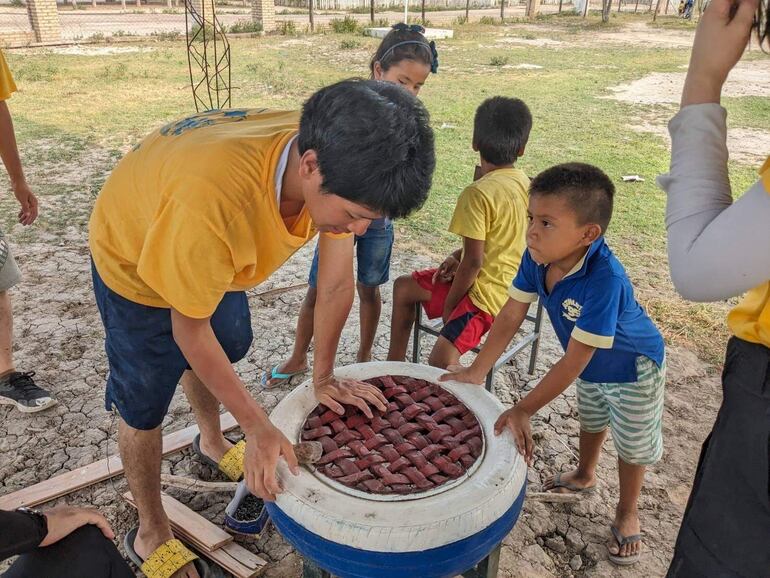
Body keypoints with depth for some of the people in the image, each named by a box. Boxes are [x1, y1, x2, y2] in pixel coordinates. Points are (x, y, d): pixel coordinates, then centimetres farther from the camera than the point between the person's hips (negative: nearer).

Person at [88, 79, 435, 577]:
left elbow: (337, 282, -15)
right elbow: (190, 331, -29)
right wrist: (259, 428, -22)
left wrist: (324, 377, -5)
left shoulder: (336, 161, -29)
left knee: (226, 352, 23)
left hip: (216, 254, 6)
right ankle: (151, 534, 30)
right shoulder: (213, 200, -46)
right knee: (146, 406, 5)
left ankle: (213, 442, 54)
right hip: (134, 258, -5)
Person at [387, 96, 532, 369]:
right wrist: (457, 256, 4)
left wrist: (448, 306, -9)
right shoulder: (523, 183, 1)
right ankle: (395, 362, 28)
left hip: (488, 292, -10)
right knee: (404, 286, 19)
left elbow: (473, 262, -23)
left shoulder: (478, 194, -25)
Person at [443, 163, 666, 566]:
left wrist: (524, 410, -38)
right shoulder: (537, 257, -27)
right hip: (592, 365, 6)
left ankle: (627, 512, 42)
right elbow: (510, 317, -19)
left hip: (633, 367, -6)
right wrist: (476, 372, -20)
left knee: (633, 444, 16)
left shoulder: (605, 280, -45)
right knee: (591, 420, 30)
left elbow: (574, 360, -40)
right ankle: (585, 476, 58)